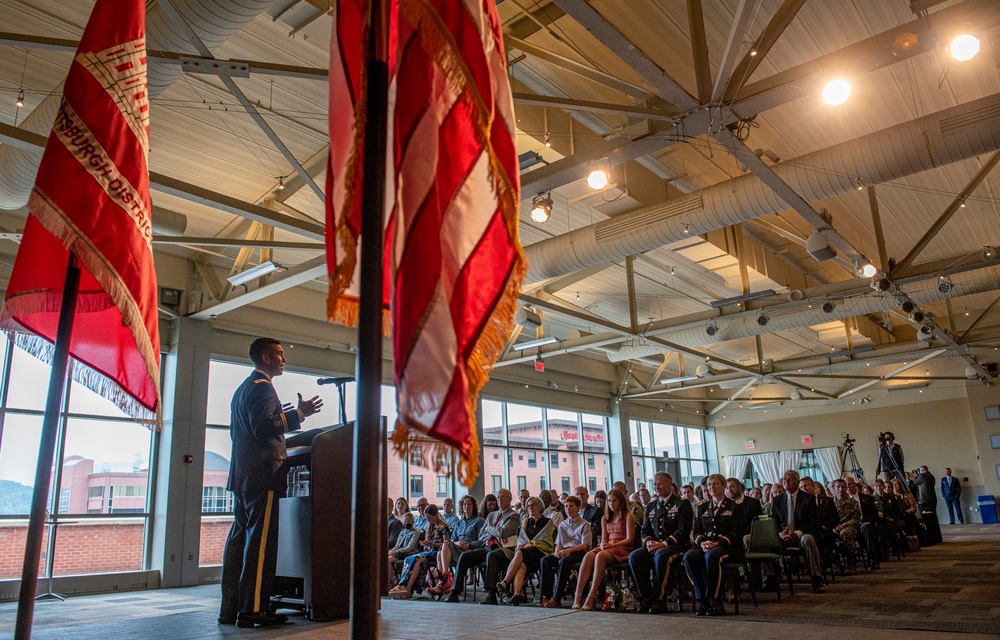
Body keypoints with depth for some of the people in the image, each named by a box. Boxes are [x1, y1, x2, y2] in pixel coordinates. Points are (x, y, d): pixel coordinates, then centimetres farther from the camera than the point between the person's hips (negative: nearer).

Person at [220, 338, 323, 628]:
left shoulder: (243, 388, 22)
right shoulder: (262, 386, -10)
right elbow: (262, 428, -21)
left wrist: (280, 415, 29)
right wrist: (298, 413, -22)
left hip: (243, 474, 10)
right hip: (263, 474, -10)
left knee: (240, 539, 9)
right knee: (261, 541, -9)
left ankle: (230, 609, 13)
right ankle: (253, 609, -8)